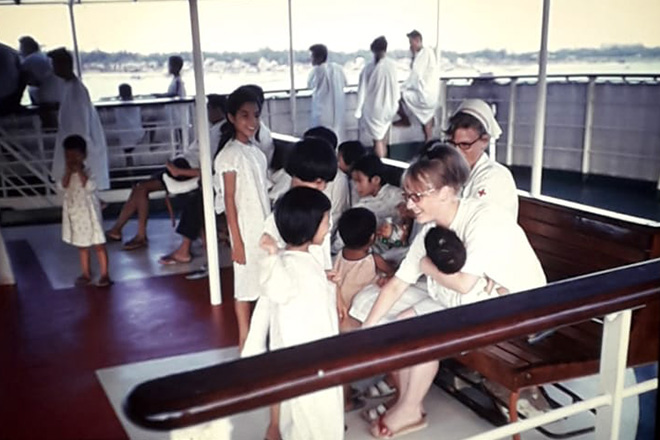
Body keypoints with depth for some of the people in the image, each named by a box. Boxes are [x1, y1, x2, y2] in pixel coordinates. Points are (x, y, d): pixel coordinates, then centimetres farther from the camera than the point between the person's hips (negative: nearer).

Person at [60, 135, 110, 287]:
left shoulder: (87, 171, -12)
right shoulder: (67, 172, 2)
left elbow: (90, 186, -29)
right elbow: (64, 186, -13)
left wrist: (79, 170, -28)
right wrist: (68, 171, -21)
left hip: (89, 213, -6)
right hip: (74, 214, 6)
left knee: (99, 245, 1)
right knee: (82, 246, 16)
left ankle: (104, 275, 9)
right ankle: (86, 274, 28)